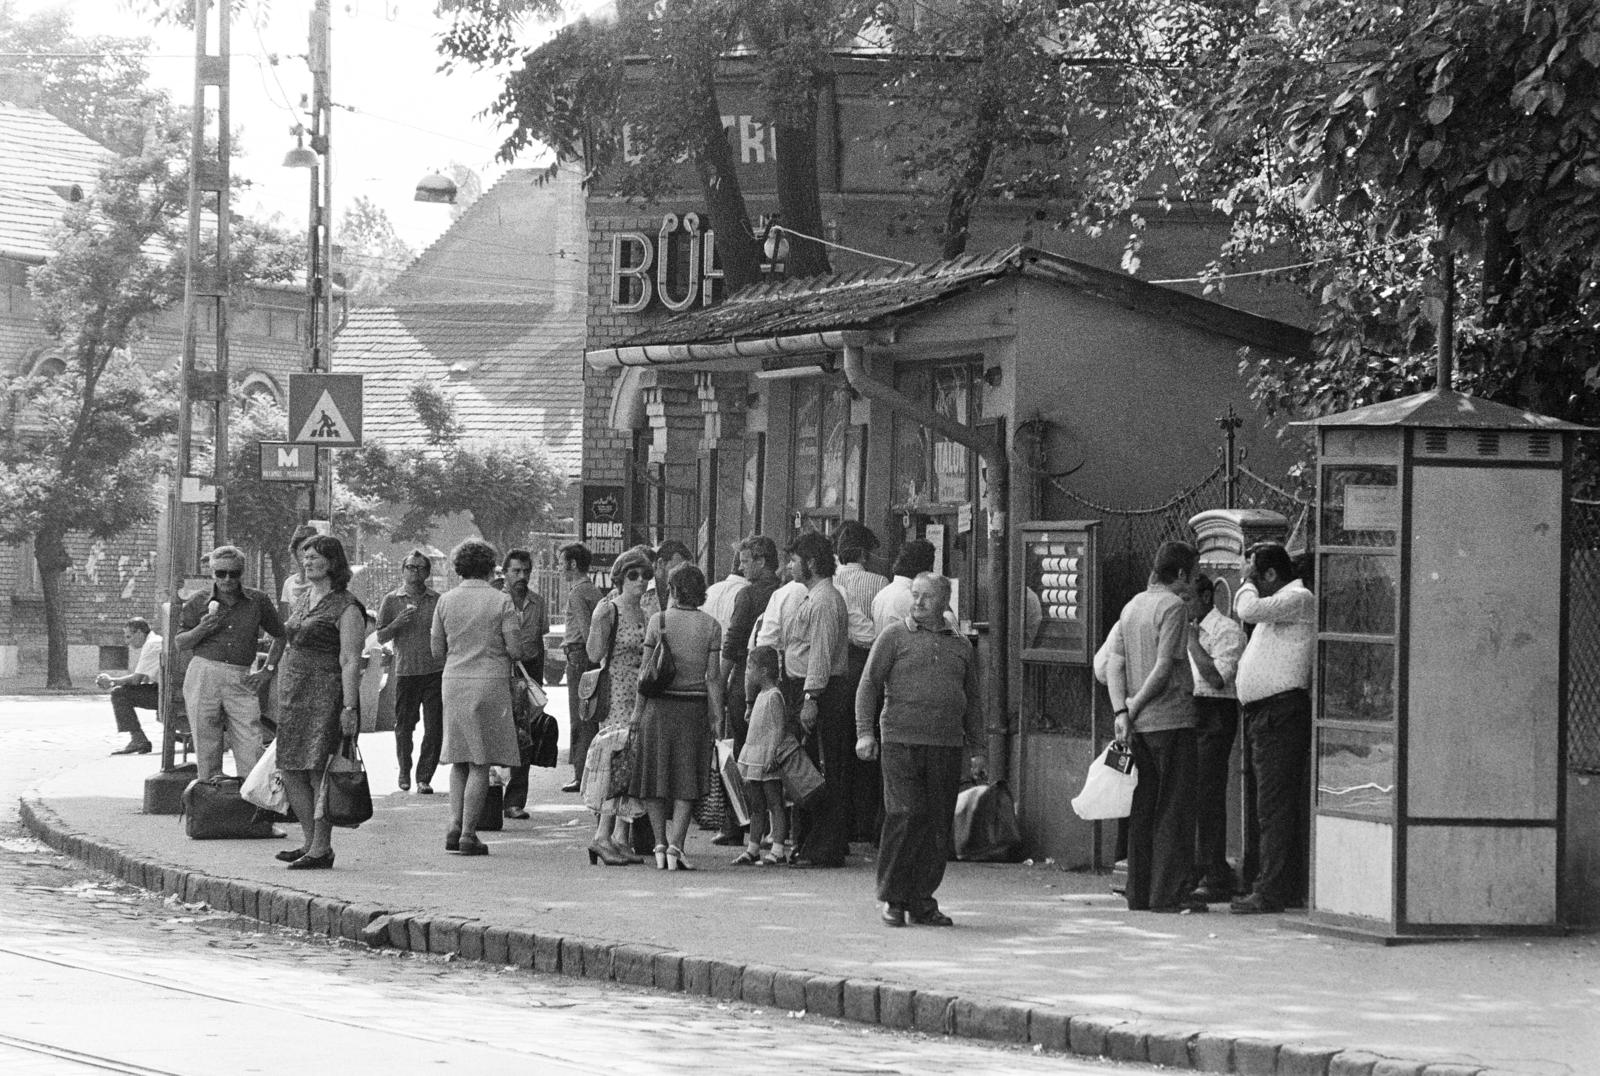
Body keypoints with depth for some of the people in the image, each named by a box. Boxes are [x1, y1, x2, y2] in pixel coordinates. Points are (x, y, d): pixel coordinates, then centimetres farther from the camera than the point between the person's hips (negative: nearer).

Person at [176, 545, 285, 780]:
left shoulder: (257, 602, 7)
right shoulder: (199, 603, 5)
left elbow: (280, 636, 21)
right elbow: (180, 643, 12)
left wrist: (268, 670, 10)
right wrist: (201, 630, -8)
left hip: (240, 680, 0)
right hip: (203, 677, 0)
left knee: (251, 752, -10)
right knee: (206, 752, 1)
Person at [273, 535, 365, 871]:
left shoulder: (346, 609, -9)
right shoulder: (301, 601, 17)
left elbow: (351, 662, -14)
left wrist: (349, 707, -20)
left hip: (326, 692, -9)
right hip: (293, 692, 9)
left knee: (318, 771, -9)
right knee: (291, 773, 6)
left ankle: (322, 849, -5)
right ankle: (311, 842, 15)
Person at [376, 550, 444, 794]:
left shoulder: (437, 600, 7)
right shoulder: (391, 600, 6)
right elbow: (381, 637, 4)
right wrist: (398, 622, -12)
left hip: (435, 671, 0)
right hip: (405, 671, 0)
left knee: (434, 728, -6)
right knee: (404, 726, 6)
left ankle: (424, 778, 1)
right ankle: (404, 772, 26)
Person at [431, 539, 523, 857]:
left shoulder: (445, 601, 2)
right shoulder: (501, 601, -7)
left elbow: (437, 650, 6)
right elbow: (515, 649, -7)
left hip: (454, 682, 3)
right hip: (491, 682, -3)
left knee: (459, 761, 15)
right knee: (480, 764, 1)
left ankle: (454, 826, 2)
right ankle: (468, 834, -1)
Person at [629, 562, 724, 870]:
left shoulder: (659, 621, -2)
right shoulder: (711, 625, 0)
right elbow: (713, 676, -2)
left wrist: (638, 712, 4)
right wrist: (718, 718, 2)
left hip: (660, 705, 0)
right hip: (695, 707, 0)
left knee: (655, 776, 10)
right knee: (687, 780, 4)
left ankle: (660, 844, 7)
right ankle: (675, 846, -5)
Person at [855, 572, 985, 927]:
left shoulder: (961, 647, 17)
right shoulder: (895, 636, 6)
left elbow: (971, 702, 23)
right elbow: (869, 684, 2)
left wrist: (977, 750, 18)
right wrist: (865, 731, -9)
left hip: (947, 747, 4)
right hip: (901, 739, -4)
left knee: (938, 825, 1)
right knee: (904, 817, -12)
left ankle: (923, 901, 8)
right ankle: (893, 899, -2)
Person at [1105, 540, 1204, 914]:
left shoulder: (1132, 606, 14)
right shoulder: (1173, 606, -10)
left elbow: (1114, 665, 9)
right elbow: (1164, 668, -16)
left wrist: (1122, 711, 0)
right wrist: (1136, 706, -8)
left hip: (1139, 725, 7)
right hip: (1172, 720, -7)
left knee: (1143, 809, 10)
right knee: (1174, 809, -3)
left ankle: (1139, 893, 12)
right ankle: (1169, 893, -4)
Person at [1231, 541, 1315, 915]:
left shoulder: (1299, 599, -9)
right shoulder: (1279, 604, 23)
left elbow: (1249, 610, -21)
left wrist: (1248, 581, -6)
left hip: (1282, 711, -11)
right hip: (1261, 712, 11)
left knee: (1275, 804, -12)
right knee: (1272, 804, 10)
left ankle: (1272, 891, -14)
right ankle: (1289, 887, 12)